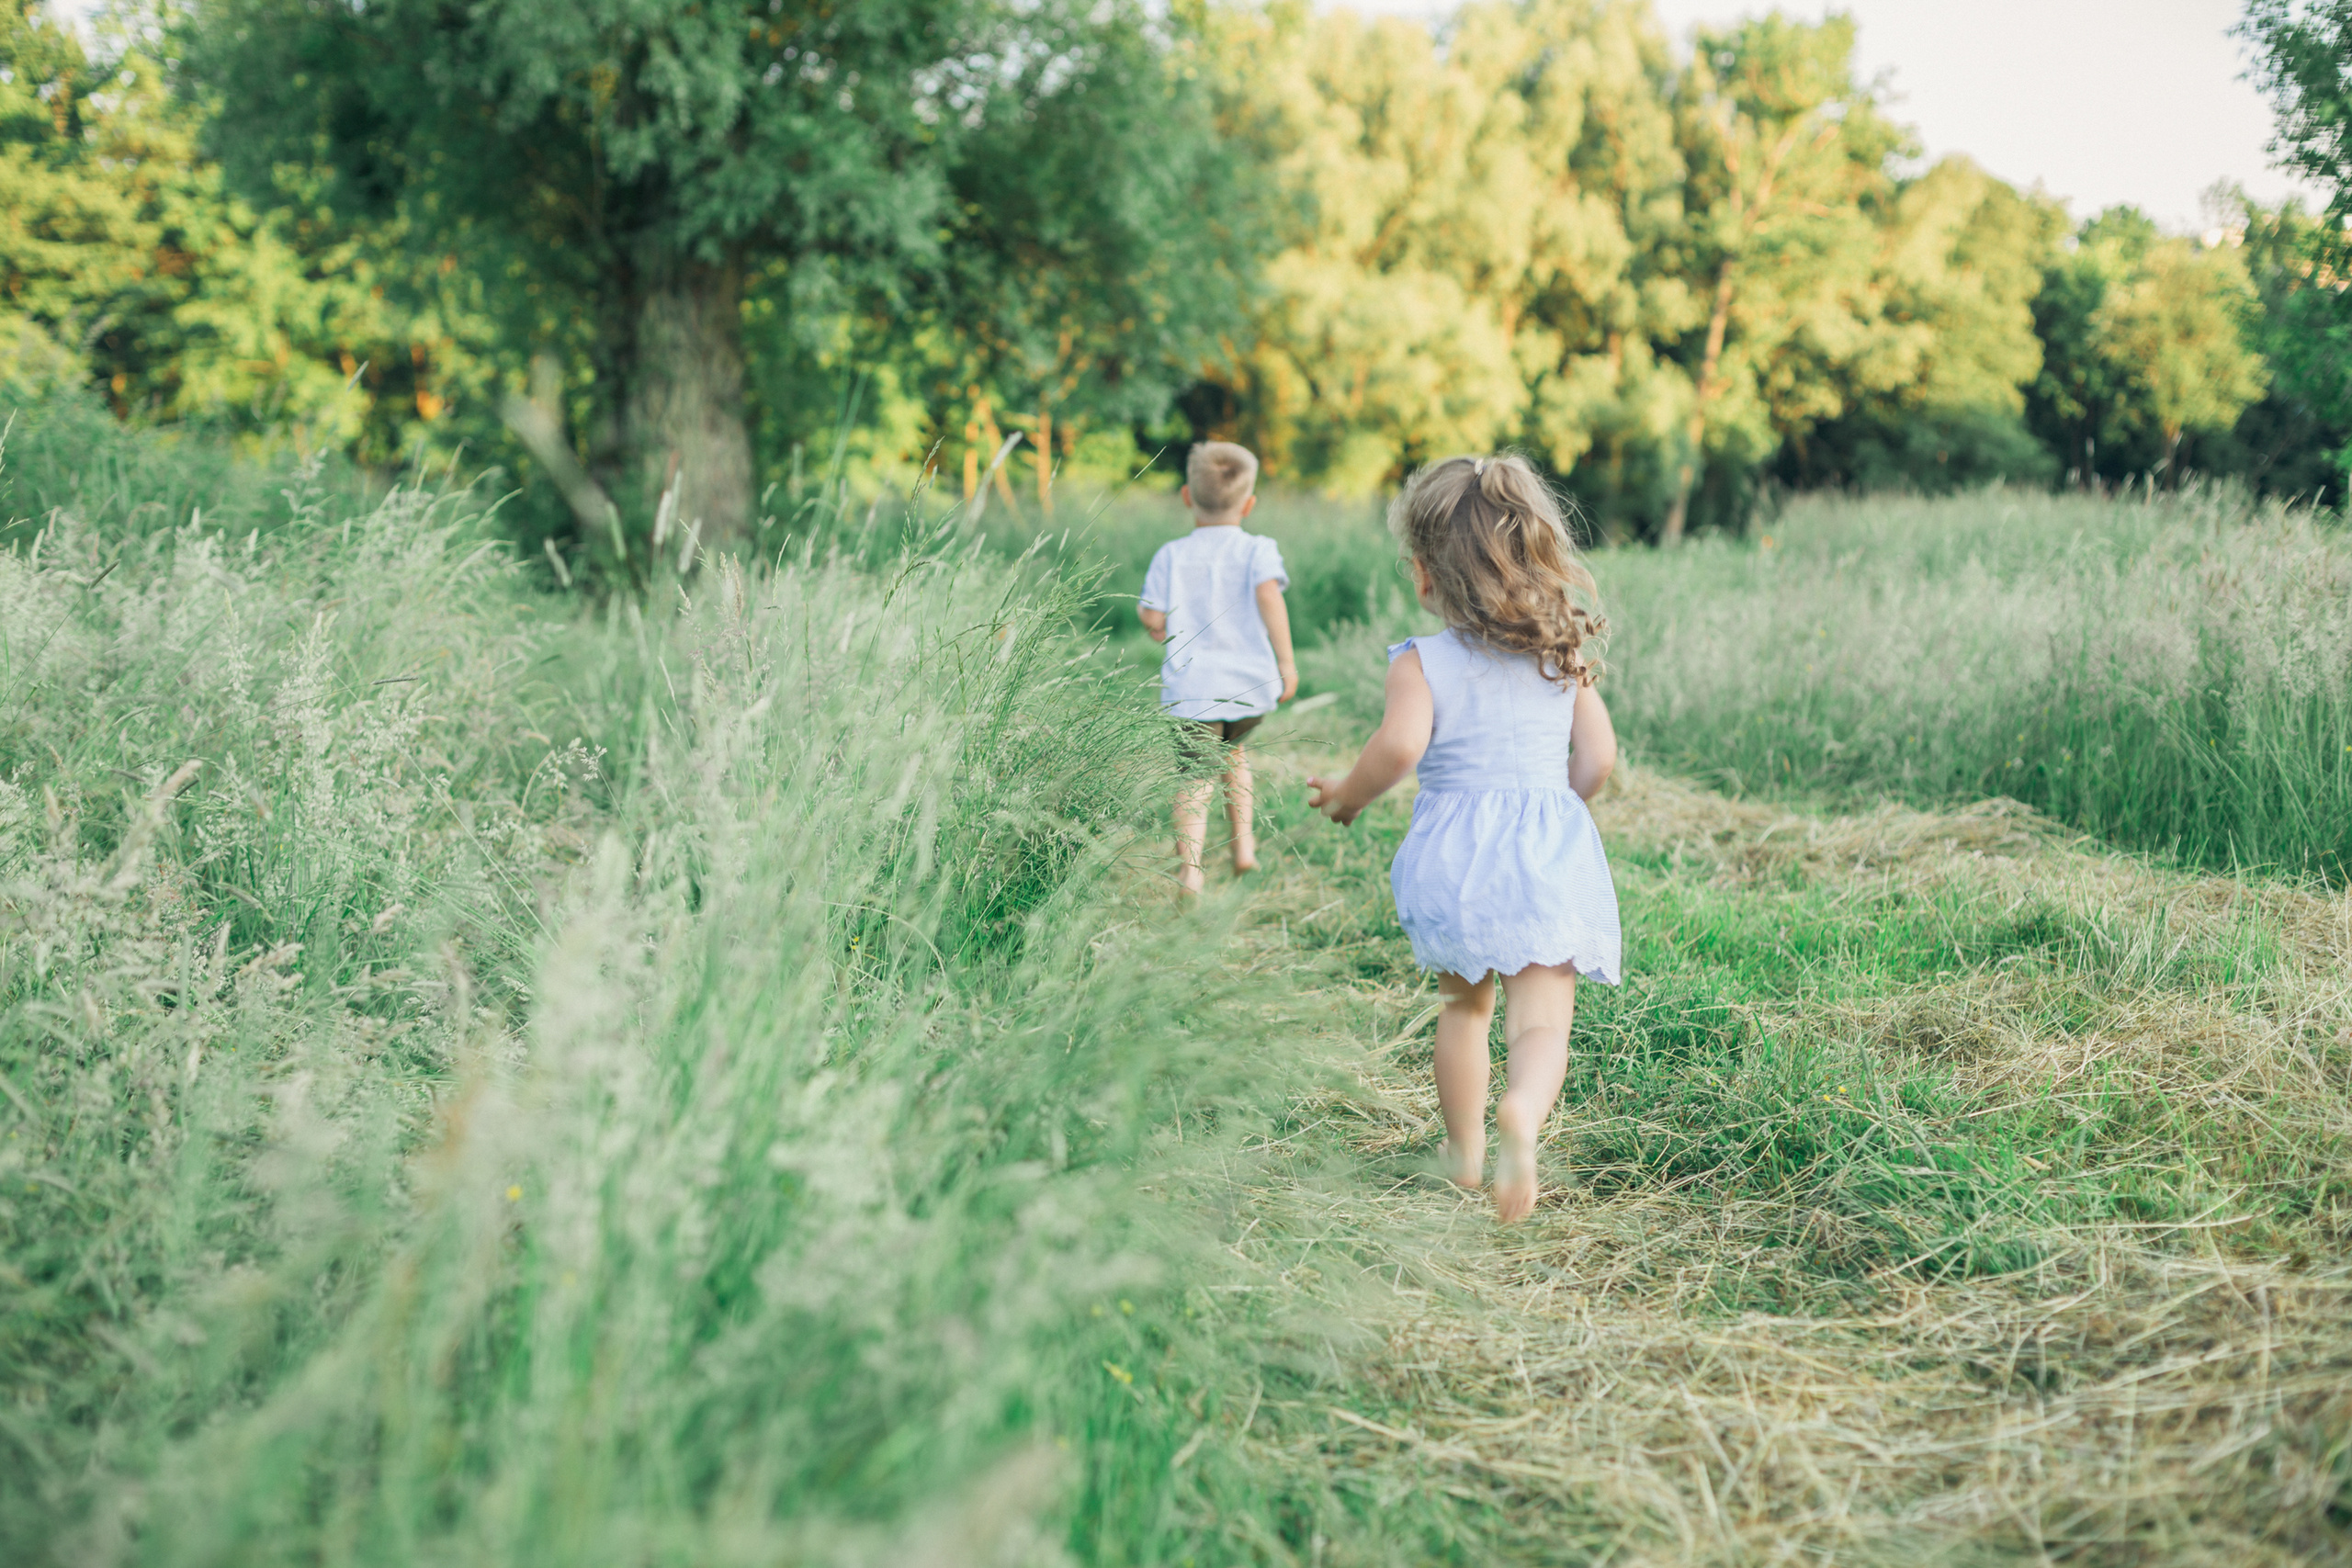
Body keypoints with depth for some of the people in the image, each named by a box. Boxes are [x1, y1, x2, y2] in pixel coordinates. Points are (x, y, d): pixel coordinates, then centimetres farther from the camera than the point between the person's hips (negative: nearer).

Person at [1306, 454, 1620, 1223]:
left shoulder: (1422, 661, -5)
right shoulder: (1565, 655, 8)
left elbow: (1399, 744, -21)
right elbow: (1597, 760, 7)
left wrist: (1347, 796, -4)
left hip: (1453, 849, -1)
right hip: (1550, 850, 1)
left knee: (1463, 1006, 21)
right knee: (1541, 1019, -4)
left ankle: (1464, 1152, 31)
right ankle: (1522, 1110, -35)